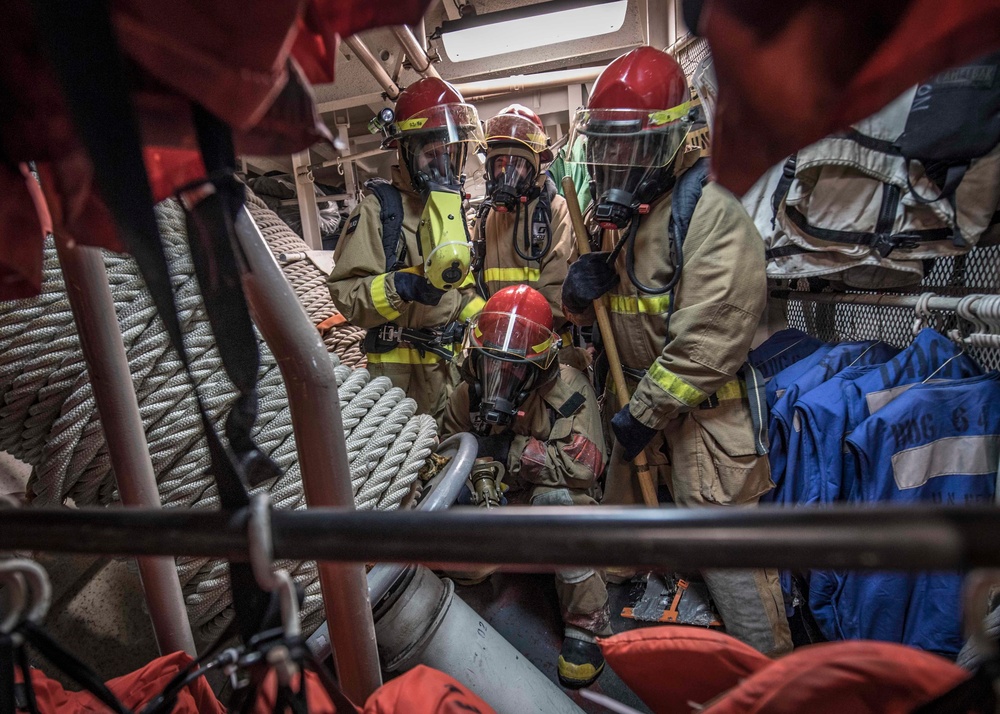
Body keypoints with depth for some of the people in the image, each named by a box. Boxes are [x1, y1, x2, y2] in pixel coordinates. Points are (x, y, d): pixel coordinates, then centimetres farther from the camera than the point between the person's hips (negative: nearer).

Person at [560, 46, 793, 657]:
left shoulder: (711, 212, -17)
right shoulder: (620, 213, 11)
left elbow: (709, 339, -24)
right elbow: (587, 311, 15)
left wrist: (645, 413, -21)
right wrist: (581, 289, -8)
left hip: (702, 410, -8)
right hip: (639, 398, 9)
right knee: (622, 513, 22)